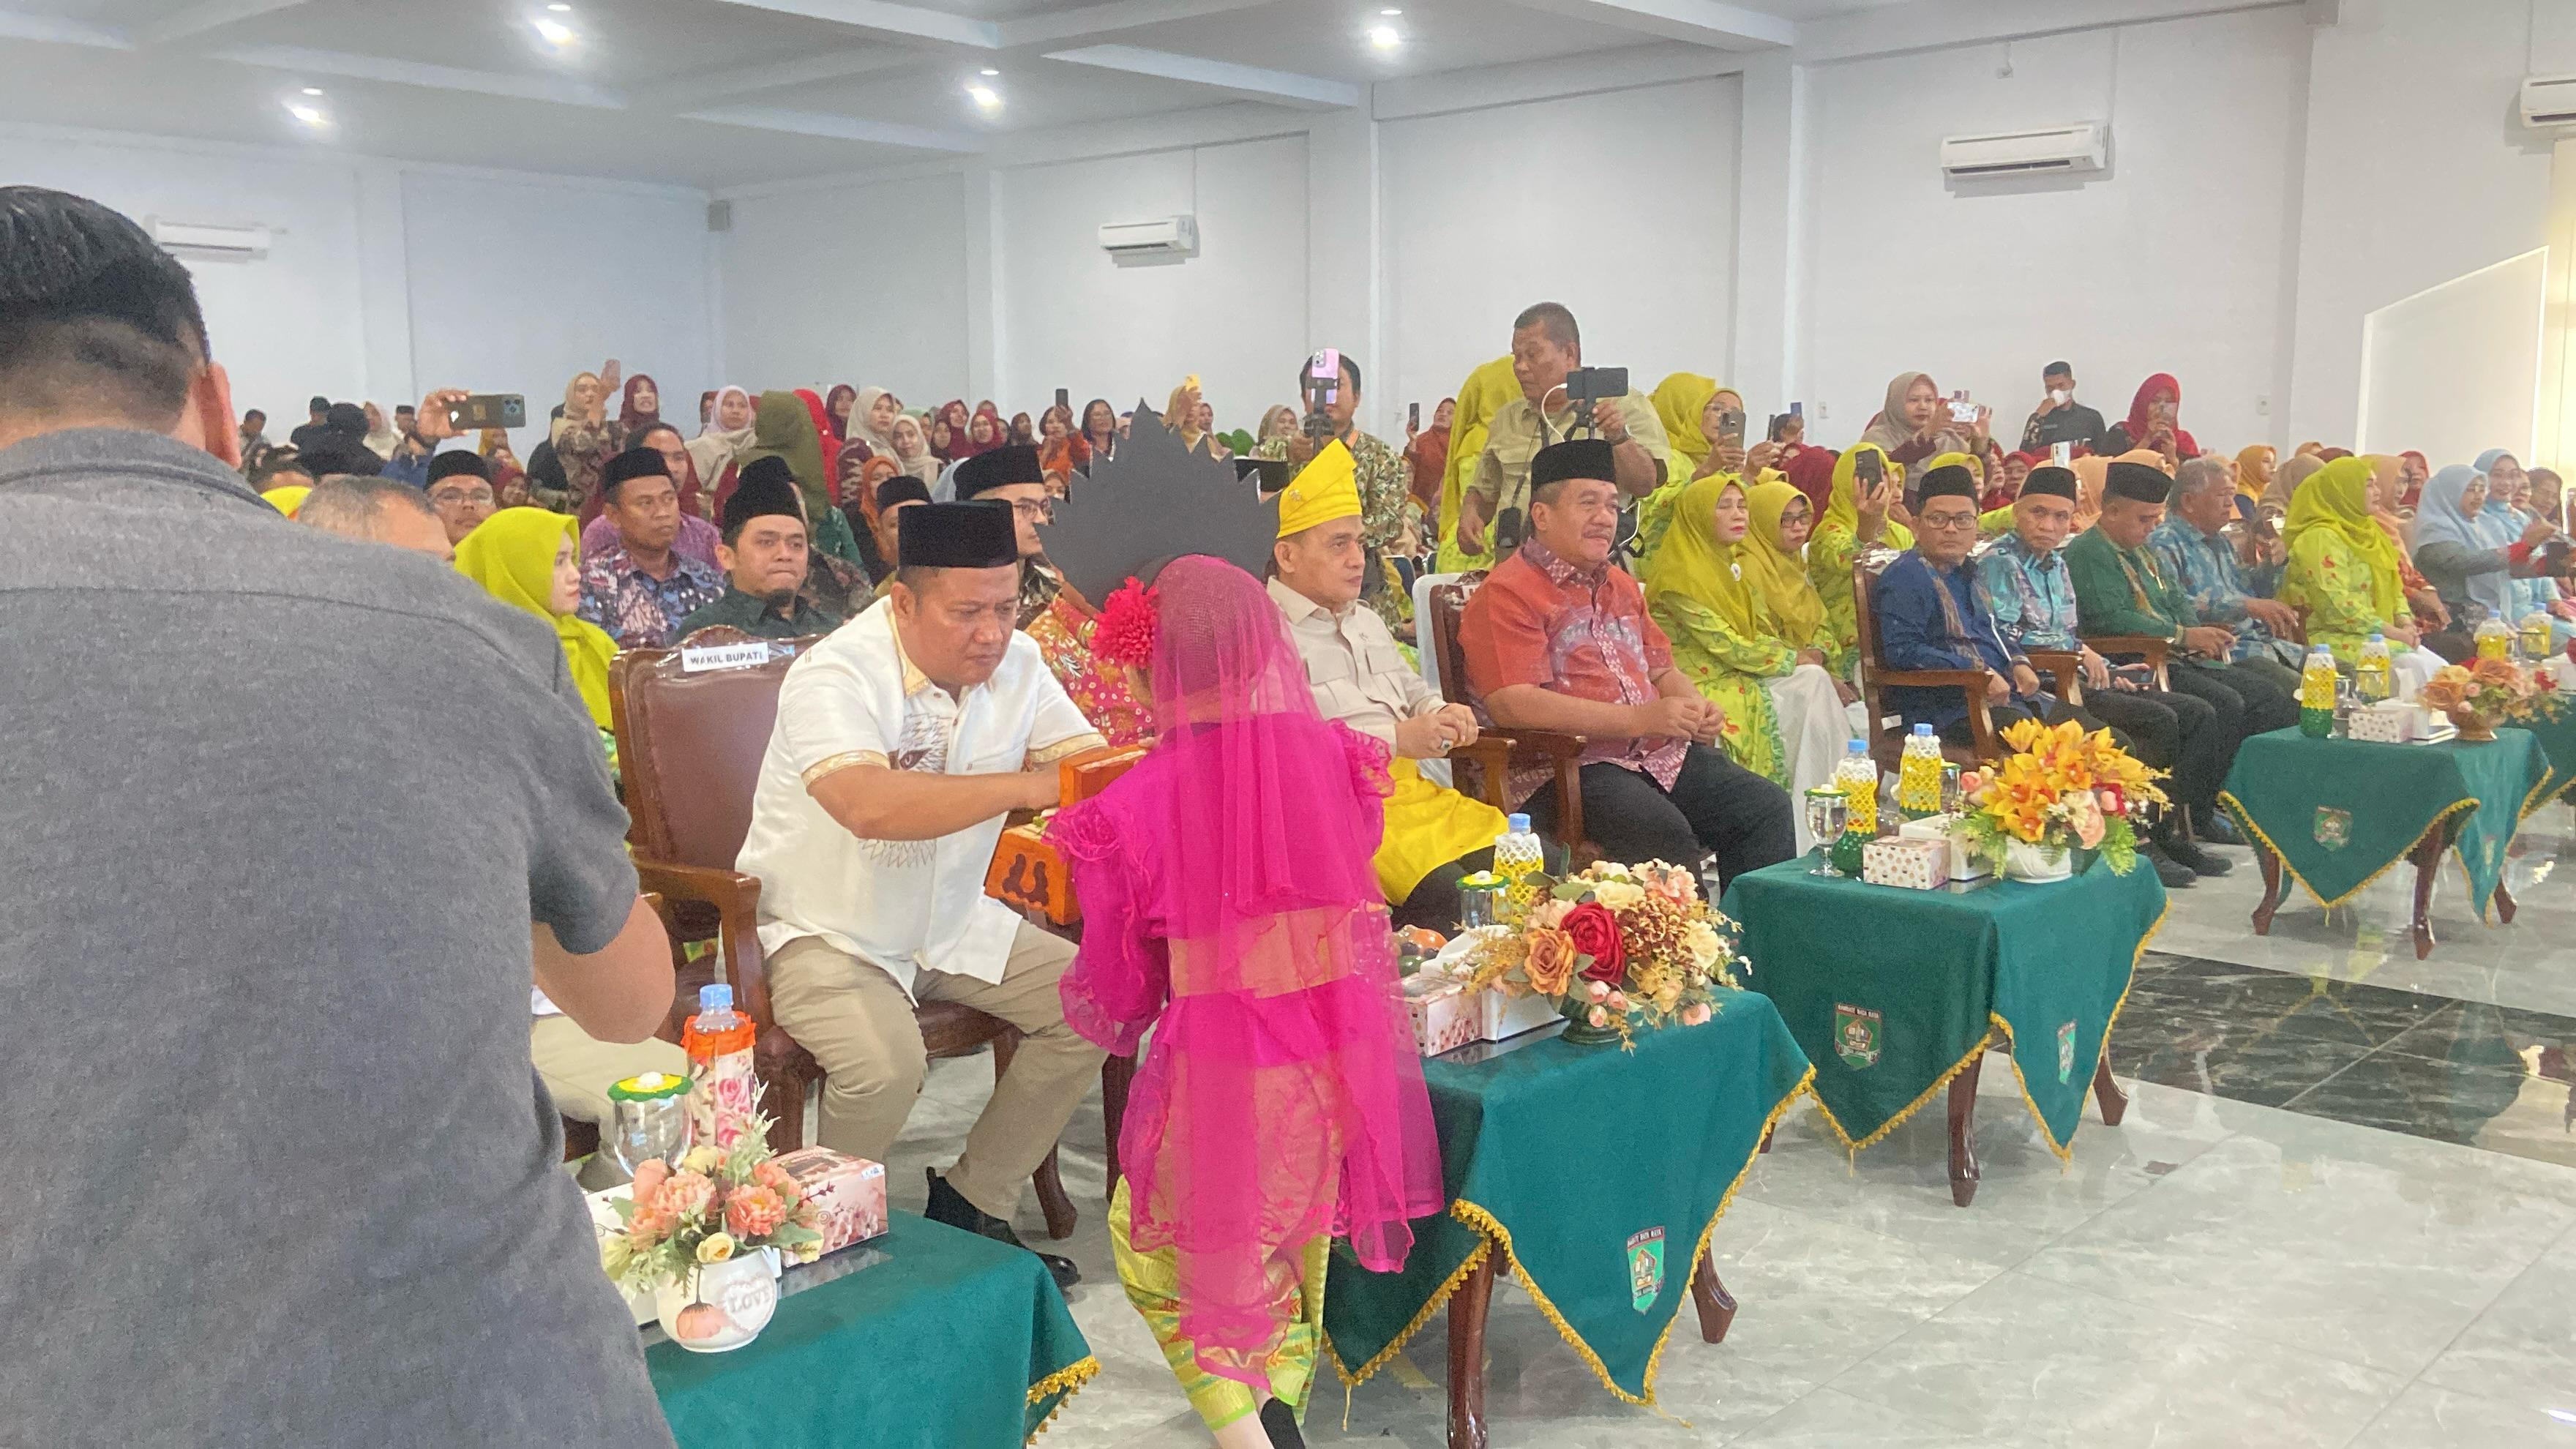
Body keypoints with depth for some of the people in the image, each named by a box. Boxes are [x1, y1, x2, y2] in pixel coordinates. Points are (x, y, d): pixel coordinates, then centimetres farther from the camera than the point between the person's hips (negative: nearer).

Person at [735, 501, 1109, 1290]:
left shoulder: (1016, 663, -4)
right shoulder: (834, 676, -25)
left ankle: (974, 1204, 10)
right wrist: (1028, 786, -47)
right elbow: (869, 805, -43)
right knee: (884, 1062, -31)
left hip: (957, 922, 7)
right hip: (824, 932, -6)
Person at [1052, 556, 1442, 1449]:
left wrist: (1107, 1016, 19)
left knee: (1156, 1243, 20)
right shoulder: (1334, 758, -7)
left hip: (1215, 1069, -3)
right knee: (1294, 1249, 27)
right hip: (1338, 1053, 4)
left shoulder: (1137, 804, -16)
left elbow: (1114, 986, -3)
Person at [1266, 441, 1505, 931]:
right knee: (1446, 891, -32)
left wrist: (1440, 714, 10)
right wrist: (1396, 738, -16)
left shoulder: (1366, 621, 25)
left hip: (1413, 792, 9)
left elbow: (1412, 687, 37)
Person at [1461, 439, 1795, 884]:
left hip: (1659, 755, 8)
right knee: (1664, 832, -31)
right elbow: (1512, 704, -18)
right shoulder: (1508, 594, -5)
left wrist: (1696, 709, 6)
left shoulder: (1620, 585, 23)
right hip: (1564, 769, -8)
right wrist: (1641, 719, -19)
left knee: (1767, 807, -7)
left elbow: (1662, 670, 32)